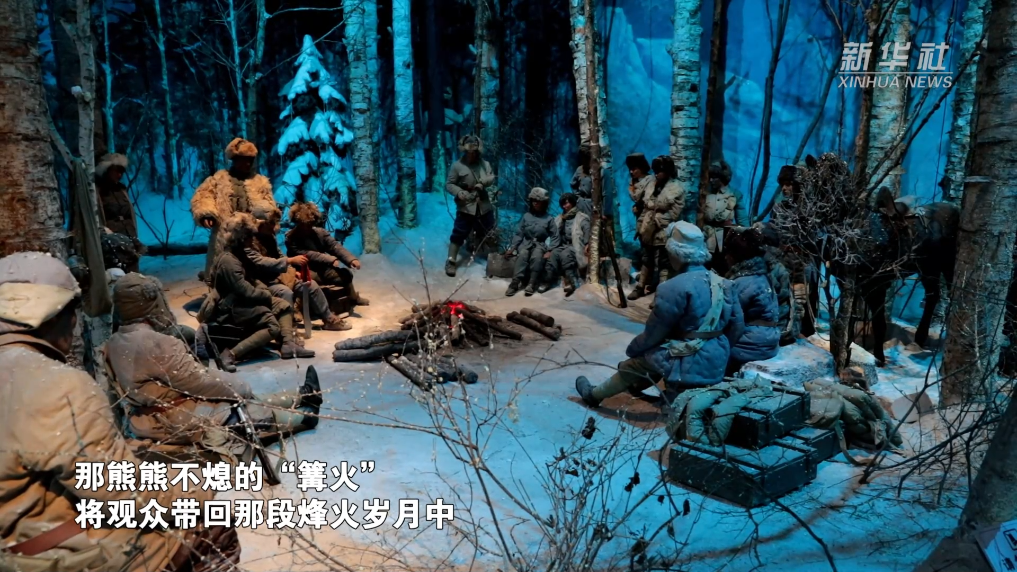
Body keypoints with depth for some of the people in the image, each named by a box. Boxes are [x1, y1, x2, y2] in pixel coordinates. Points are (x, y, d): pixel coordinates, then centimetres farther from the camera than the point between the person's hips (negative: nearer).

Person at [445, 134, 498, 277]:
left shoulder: (485, 164, 8)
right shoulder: (457, 166, -4)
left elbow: (492, 178, 0)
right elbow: (449, 184, -5)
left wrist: (483, 182, -19)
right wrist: (458, 192, -24)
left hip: (484, 206, 4)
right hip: (465, 207, -4)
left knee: (488, 233, 15)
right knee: (459, 234, -3)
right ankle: (450, 262, 3)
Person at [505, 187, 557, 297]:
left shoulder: (548, 218, 5)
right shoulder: (526, 216, 9)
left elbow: (554, 236, 1)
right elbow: (519, 233, 7)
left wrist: (550, 250, -13)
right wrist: (512, 247, -5)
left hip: (540, 245, -1)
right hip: (526, 243, 1)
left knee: (537, 257, -36)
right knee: (523, 255, -33)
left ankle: (532, 284, -36)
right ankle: (515, 282, -43)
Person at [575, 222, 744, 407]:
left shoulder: (674, 288, -20)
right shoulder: (724, 284, 3)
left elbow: (654, 332, -12)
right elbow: (737, 327, 8)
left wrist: (631, 350, 5)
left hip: (689, 366, -7)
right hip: (718, 364, 7)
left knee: (634, 363, 14)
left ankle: (594, 395, 32)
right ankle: (635, 385, 47)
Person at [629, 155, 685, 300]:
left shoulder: (677, 191, -11)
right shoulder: (650, 186, 7)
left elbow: (673, 215, -13)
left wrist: (657, 222, -15)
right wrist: (640, 227, 7)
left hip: (663, 234, -6)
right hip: (648, 232, 6)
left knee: (663, 264, 1)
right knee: (646, 260, 20)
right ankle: (641, 287, 33)